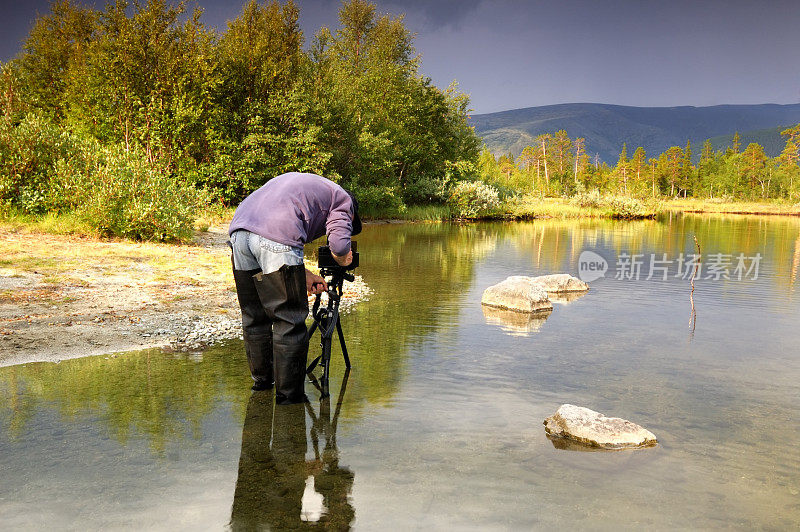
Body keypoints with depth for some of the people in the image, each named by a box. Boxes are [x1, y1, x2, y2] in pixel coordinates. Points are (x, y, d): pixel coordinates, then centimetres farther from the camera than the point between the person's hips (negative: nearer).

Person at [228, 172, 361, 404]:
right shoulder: (343, 199, 16)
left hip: (238, 230, 8)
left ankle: (262, 379, 35)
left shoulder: (300, 183, 38)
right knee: (289, 320, 3)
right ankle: (288, 393, 9)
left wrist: (303, 275, 30)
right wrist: (343, 260, 22)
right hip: (275, 238, -8)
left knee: (254, 317, 20)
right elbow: (339, 244, -2)